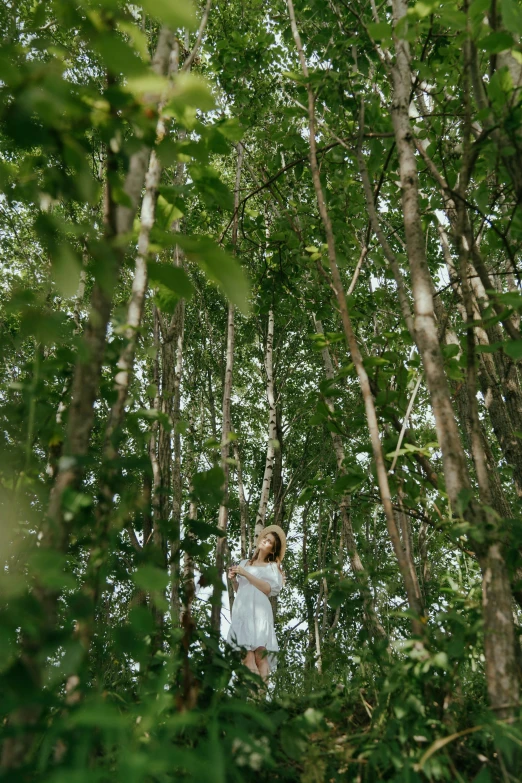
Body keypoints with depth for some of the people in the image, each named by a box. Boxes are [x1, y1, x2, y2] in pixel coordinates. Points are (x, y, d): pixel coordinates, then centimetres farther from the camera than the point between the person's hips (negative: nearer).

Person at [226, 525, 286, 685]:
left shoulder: (272, 567, 15)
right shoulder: (244, 563, 25)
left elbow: (268, 589, -1)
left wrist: (246, 574, -2)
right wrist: (233, 578, 7)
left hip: (259, 610, -2)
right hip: (242, 610, 2)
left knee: (260, 653, -17)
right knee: (247, 655, -14)